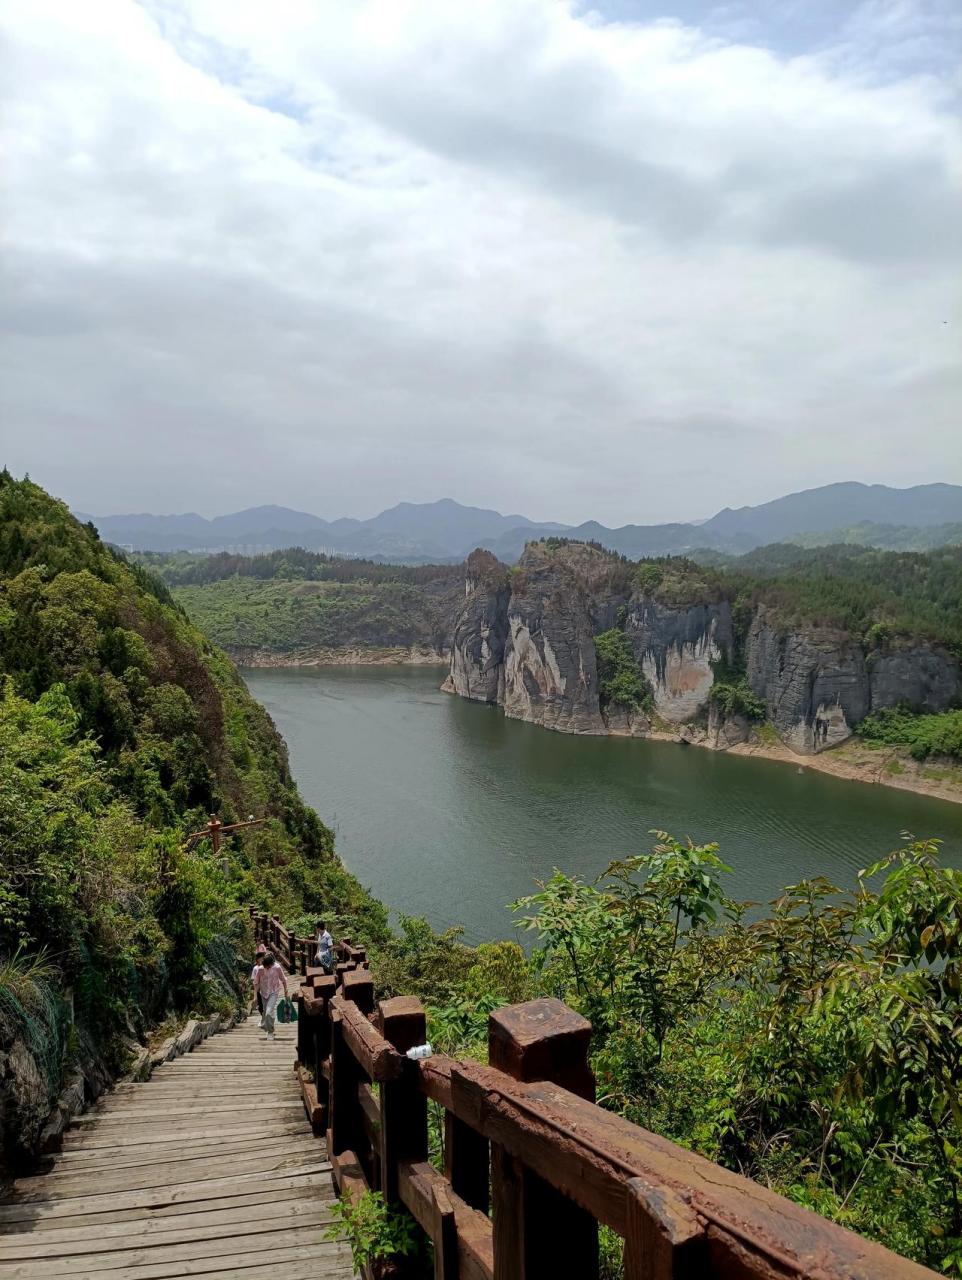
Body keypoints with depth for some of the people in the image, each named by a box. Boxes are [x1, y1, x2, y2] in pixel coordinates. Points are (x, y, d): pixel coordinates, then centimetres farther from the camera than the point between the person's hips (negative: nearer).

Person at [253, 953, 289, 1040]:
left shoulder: (277, 968, -16)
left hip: (274, 992, -3)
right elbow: (256, 983, -2)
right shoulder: (260, 969, -13)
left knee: (269, 1012, -17)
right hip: (264, 993, 3)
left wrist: (286, 993, 4)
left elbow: (283, 980, -2)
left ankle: (270, 1032, -3)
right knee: (265, 1012, 15)